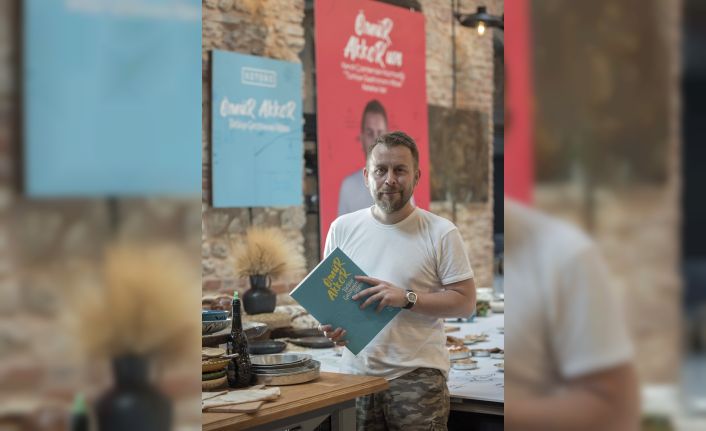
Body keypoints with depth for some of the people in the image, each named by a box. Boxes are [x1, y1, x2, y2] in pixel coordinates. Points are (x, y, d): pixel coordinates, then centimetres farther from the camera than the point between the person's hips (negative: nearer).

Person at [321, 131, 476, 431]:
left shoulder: (441, 233, -4)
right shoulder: (342, 228, 6)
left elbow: (465, 302, -5)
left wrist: (406, 298, -18)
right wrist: (330, 324, -7)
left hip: (417, 376, -3)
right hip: (355, 373, 3)